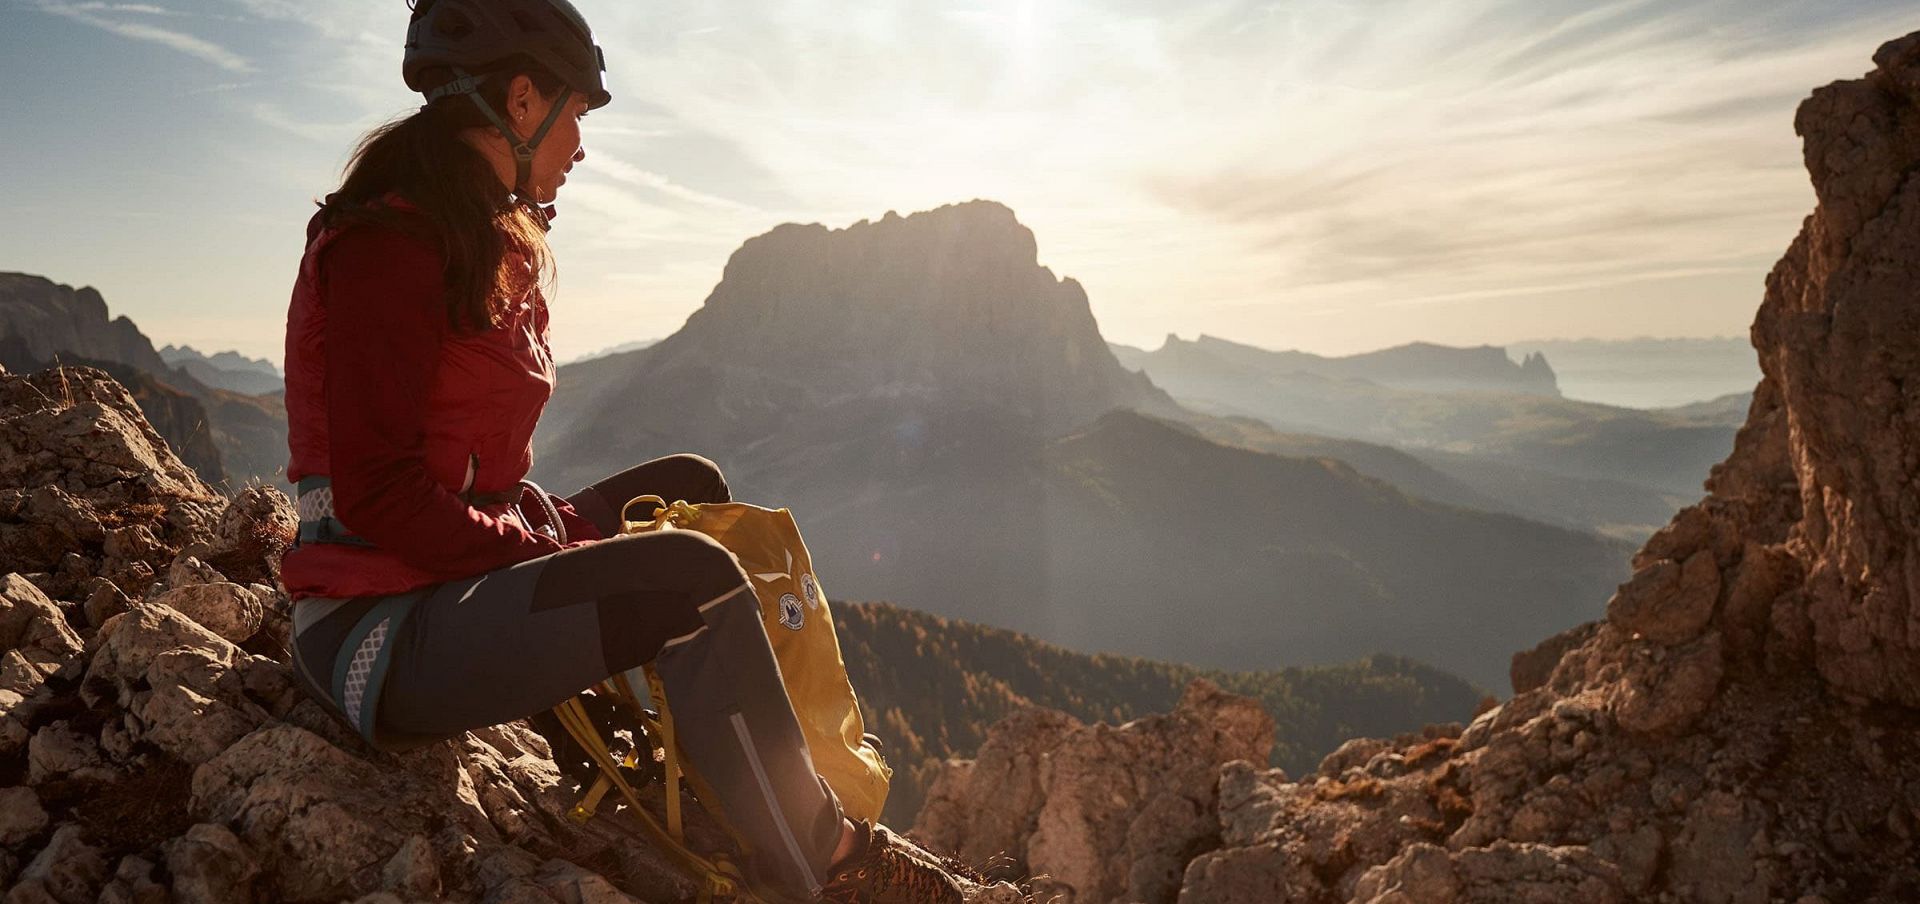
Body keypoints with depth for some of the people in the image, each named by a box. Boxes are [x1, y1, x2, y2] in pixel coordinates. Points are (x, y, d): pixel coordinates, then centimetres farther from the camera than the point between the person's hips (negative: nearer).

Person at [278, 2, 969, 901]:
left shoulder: (481, 243, 14)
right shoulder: (387, 245, -17)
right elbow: (379, 498, -24)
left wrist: (562, 527, 1)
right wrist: (553, 549, -19)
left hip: (452, 572, 10)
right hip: (383, 635, -10)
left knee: (686, 487, 12)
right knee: (696, 581, -26)